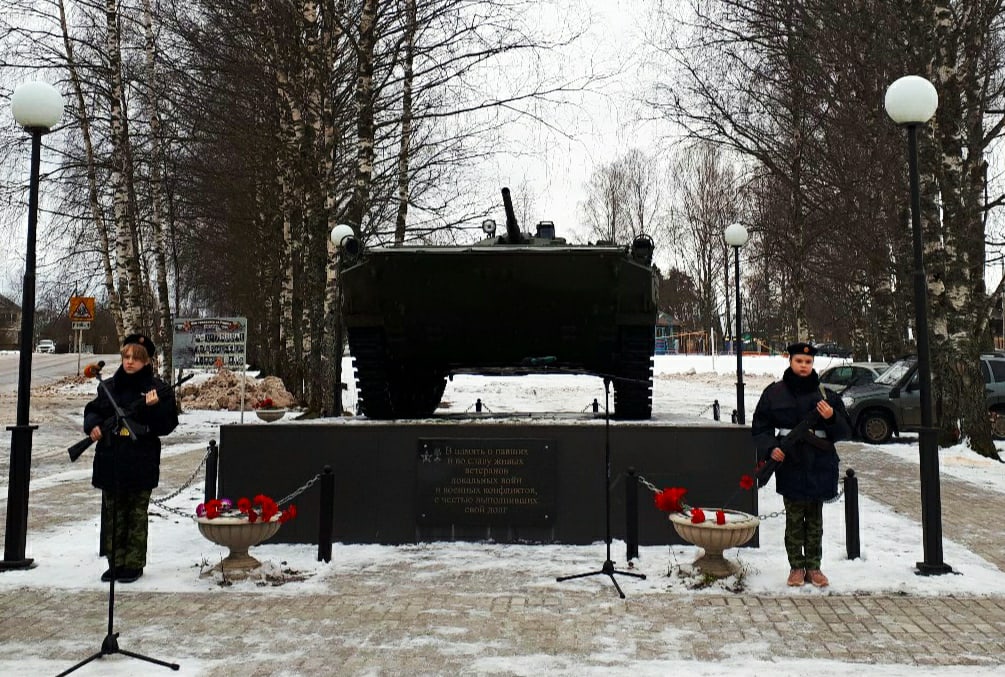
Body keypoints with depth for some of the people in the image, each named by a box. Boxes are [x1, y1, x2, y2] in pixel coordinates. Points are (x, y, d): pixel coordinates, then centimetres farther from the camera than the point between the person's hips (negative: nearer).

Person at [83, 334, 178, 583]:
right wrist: (93, 425, -2)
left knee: (136, 515, 4)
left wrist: (153, 407, -24)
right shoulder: (109, 386, 8)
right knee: (113, 514, 12)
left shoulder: (158, 389, -5)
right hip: (110, 462, 4)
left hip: (141, 464, -4)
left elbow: (166, 426, -8)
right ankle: (116, 562, 23)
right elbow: (92, 410, 18)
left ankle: (134, 563, 14)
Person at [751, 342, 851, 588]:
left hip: (820, 465, 1)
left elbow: (845, 431, 7)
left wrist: (832, 417, -13)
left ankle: (813, 567, 20)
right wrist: (770, 448, -11)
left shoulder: (825, 393, 5)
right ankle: (796, 567, 15)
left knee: (815, 519, 9)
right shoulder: (775, 392, 1)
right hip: (789, 463, -1)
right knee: (794, 518, 3)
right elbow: (760, 427, 5)